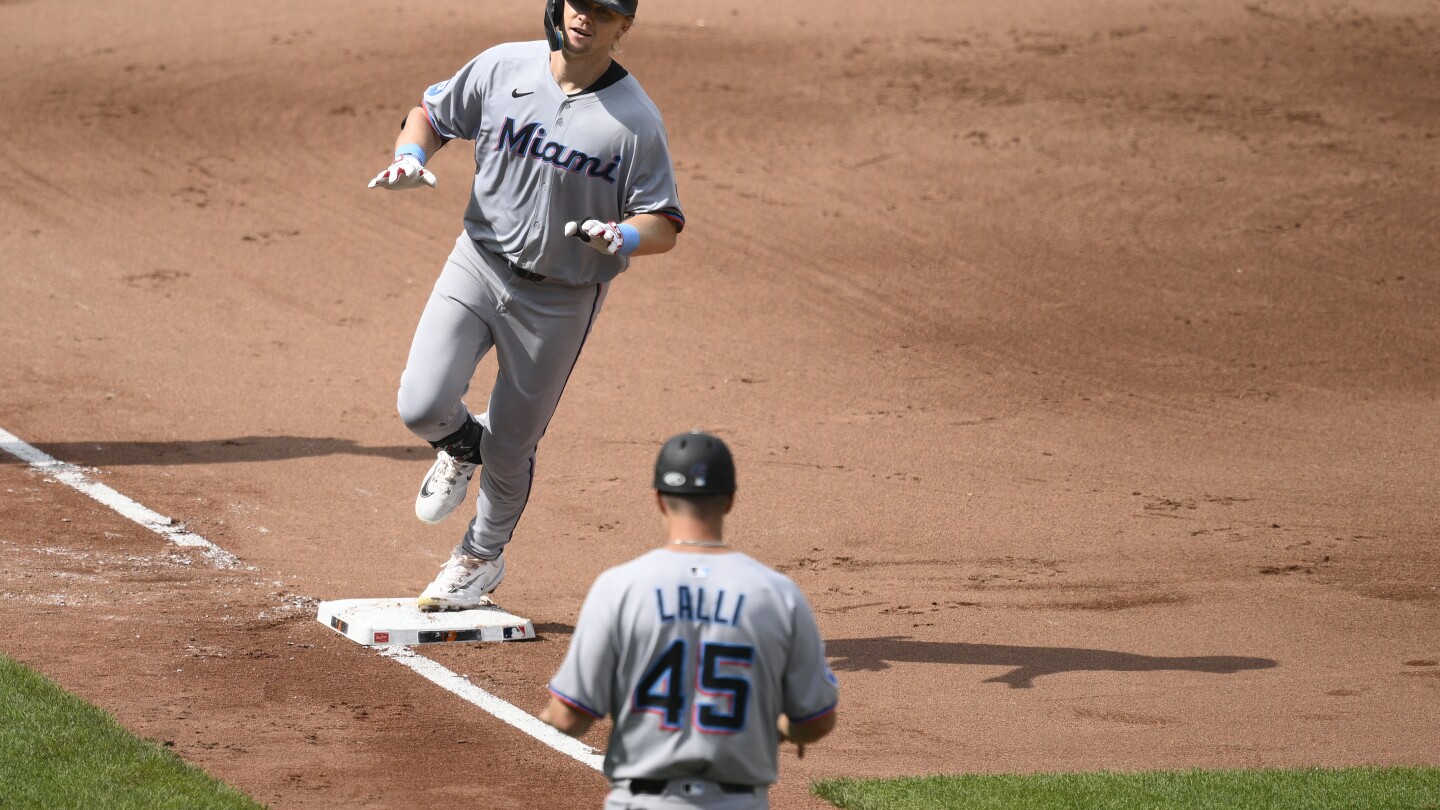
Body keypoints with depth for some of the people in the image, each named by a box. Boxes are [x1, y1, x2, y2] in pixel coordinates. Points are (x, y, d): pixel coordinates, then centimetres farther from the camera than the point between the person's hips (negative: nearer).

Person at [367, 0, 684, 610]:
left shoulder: (635, 119, -12)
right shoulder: (503, 68, -5)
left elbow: (664, 224, -9)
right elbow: (432, 113, 9)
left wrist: (623, 237, -31)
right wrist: (410, 158, -13)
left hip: (561, 300, -2)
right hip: (478, 265, 2)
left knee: (509, 450, 8)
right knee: (422, 406, -15)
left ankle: (482, 557, 37)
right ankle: (463, 447, 23)